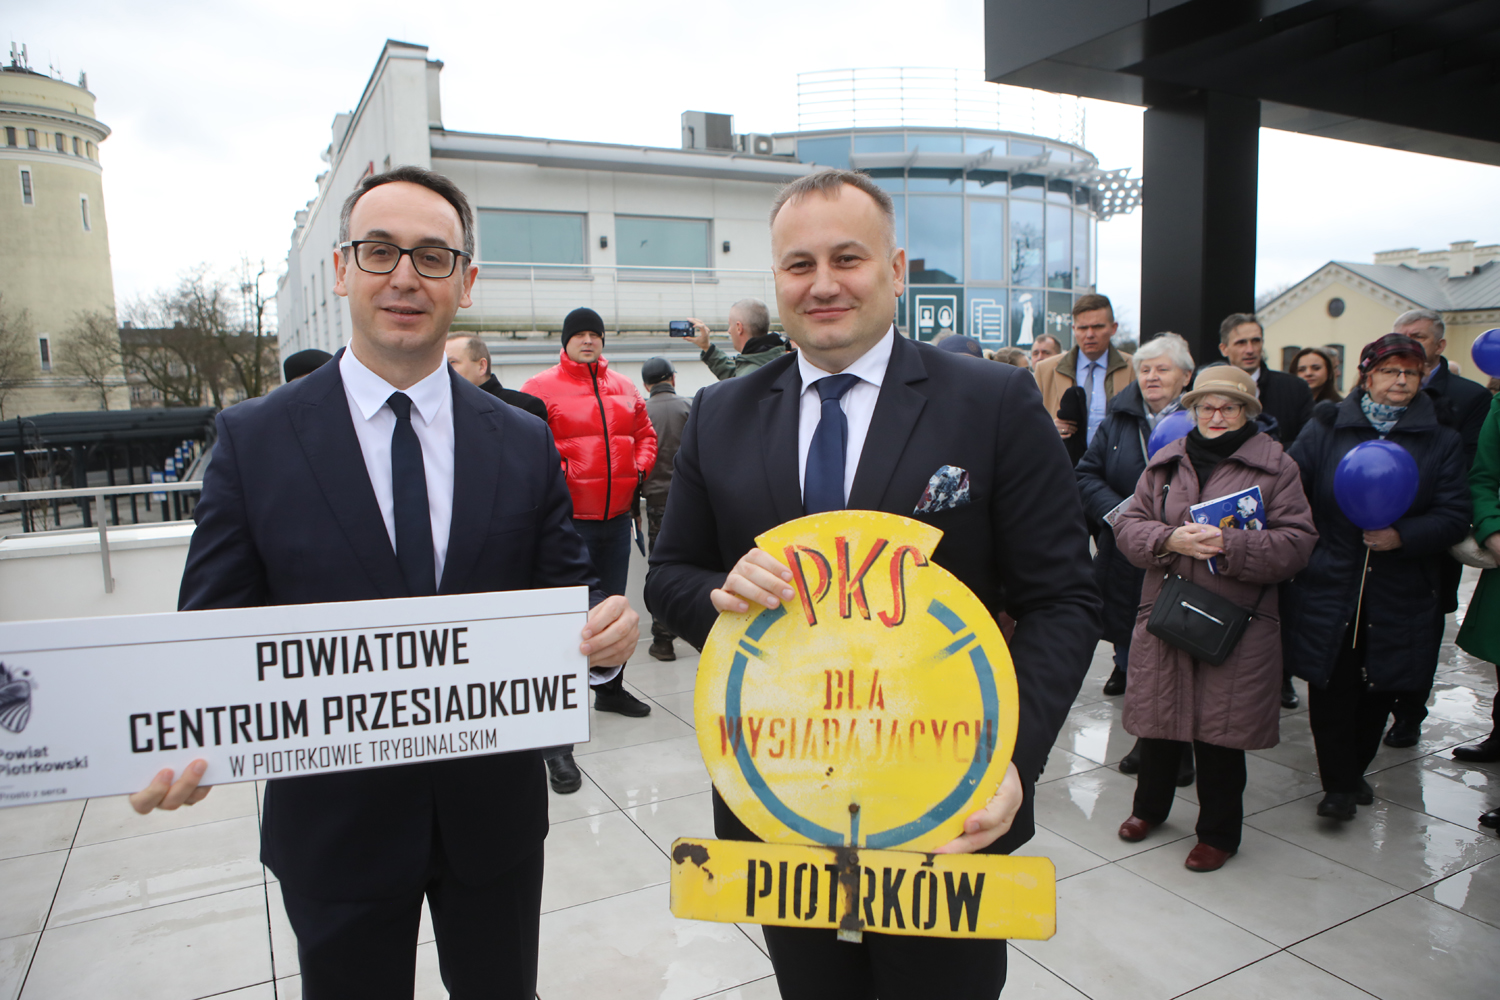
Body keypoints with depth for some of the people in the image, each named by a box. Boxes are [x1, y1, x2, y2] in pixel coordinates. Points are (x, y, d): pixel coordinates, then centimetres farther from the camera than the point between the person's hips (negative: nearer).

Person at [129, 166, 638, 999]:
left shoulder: (526, 443, -2)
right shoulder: (254, 438, -7)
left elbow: (565, 586, -1)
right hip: (333, 823, -1)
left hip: (495, 812, 2)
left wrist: (604, 622, -24)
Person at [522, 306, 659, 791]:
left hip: (616, 516, 6)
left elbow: (645, 434, 20)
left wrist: (639, 467, 4)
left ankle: (610, 689, 41)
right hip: (569, 519, -6)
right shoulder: (541, 388, -5)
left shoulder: (624, 389, 11)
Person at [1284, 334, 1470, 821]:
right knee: (1332, 686, -2)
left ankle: (1354, 769, 31)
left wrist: (1402, 535, -18)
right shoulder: (1325, 429, 3)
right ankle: (1339, 783, 10)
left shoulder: (1440, 441, 6)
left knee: (1379, 688, 11)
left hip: (1400, 597, 2)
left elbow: (1455, 515, -1)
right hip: (1329, 587, -2)